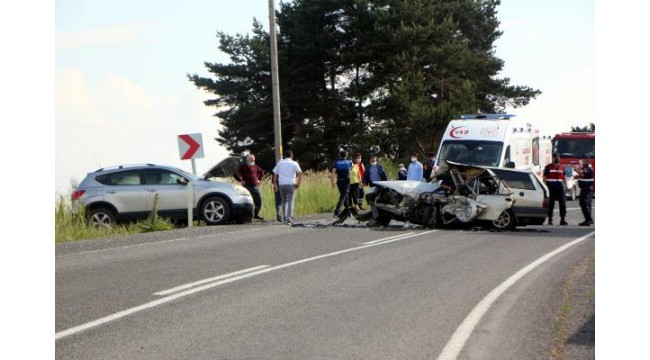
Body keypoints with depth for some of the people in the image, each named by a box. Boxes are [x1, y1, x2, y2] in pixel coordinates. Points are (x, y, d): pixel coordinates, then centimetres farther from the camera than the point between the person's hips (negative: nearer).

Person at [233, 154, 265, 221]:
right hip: (247, 187, -6)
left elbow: (261, 172, 32)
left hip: (255, 186, 6)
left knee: (259, 201, 6)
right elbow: (235, 174, -5)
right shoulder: (242, 167, 0)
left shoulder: (255, 167, 14)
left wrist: (259, 179, 19)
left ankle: (256, 215, 21)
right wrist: (240, 180, -8)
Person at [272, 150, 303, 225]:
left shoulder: (279, 163, 10)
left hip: (281, 184, 3)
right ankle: (289, 219, -10)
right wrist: (298, 183, -2)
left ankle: (284, 217, 21)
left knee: (284, 201, 17)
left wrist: (275, 184, 9)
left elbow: (275, 174, 7)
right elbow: (300, 173, -8)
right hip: (291, 184, -3)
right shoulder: (294, 164, 2)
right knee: (290, 201, -2)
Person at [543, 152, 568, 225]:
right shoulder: (548, 167, 1)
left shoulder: (562, 167, 13)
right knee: (551, 203, 0)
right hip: (551, 186, -4)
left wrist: (565, 186, 8)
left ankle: (562, 220, 5)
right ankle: (550, 219, 6)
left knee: (563, 202, 1)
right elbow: (544, 178, -2)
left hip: (560, 186, 4)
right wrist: (546, 187, -11)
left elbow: (564, 178, 17)